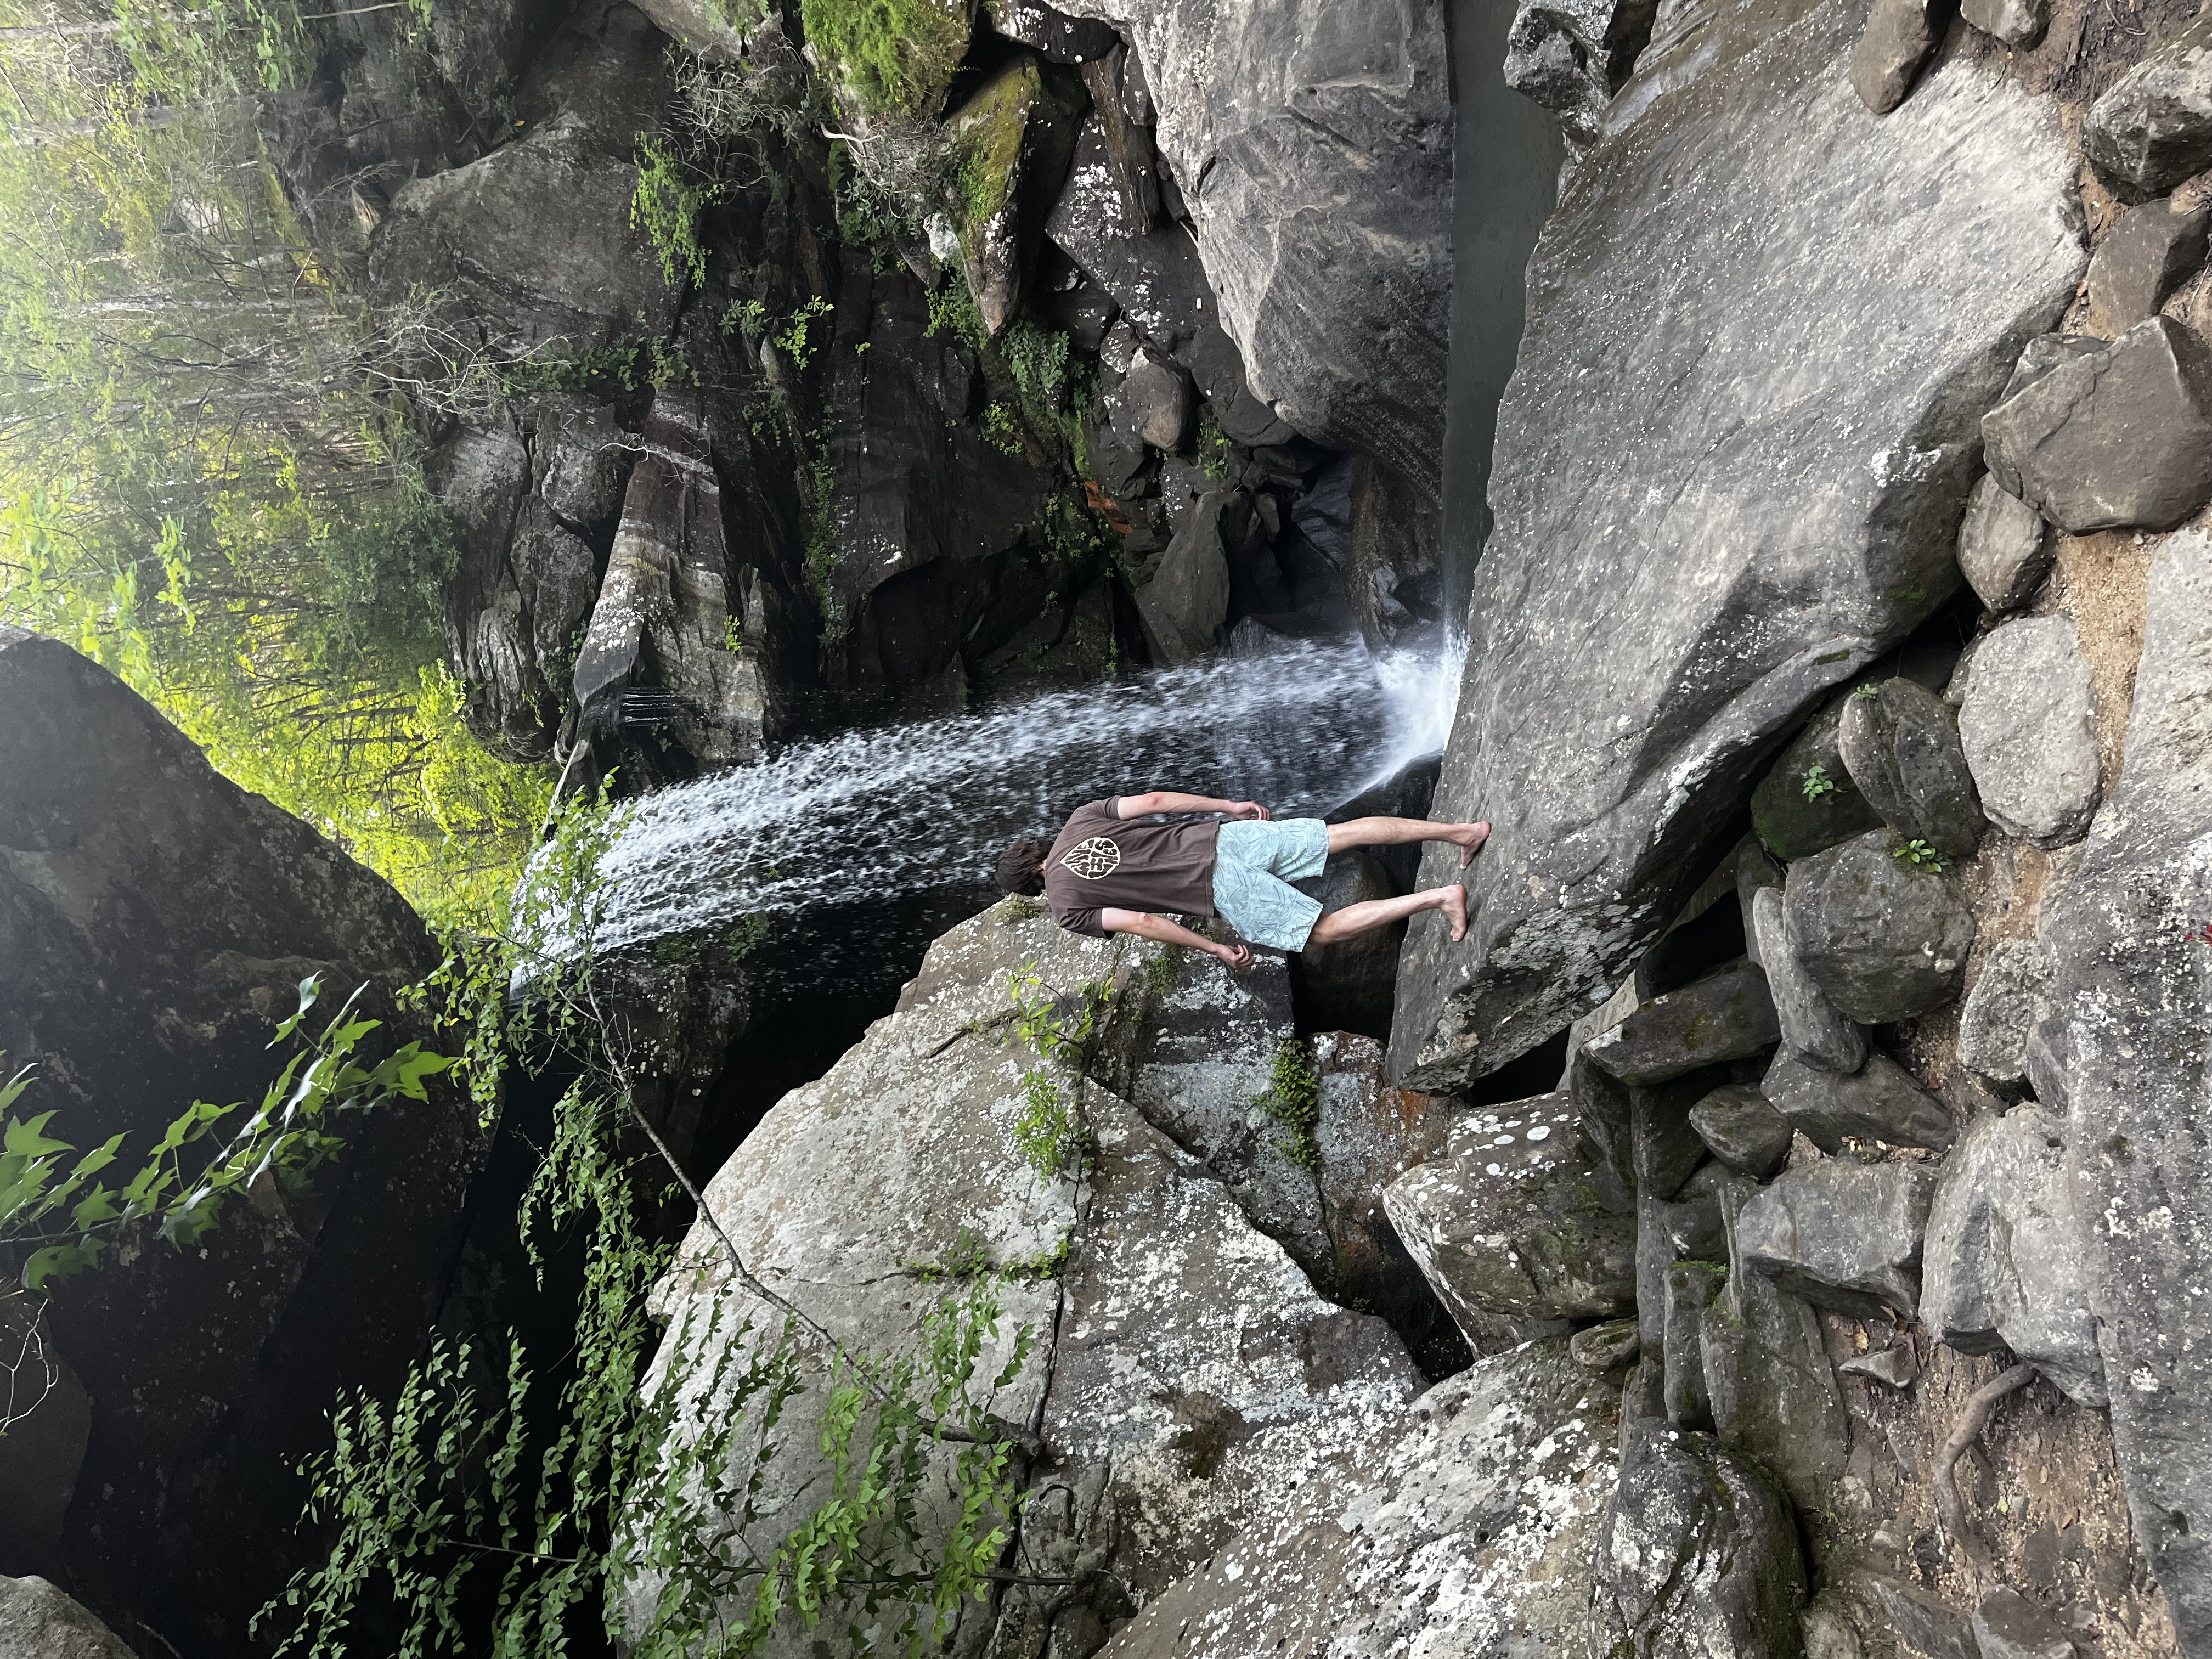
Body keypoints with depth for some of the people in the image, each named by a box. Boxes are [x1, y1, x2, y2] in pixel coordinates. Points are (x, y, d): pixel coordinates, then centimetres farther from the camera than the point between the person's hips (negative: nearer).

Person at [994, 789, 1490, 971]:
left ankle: (1440, 896, -13)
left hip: (1222, 887, -6)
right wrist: (1229, 806, 19)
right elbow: (1153, 799, 10)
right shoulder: (1082, 817, 16)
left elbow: (1141, 923, -10)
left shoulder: (1067, 909, 0)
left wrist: (1217, 949, -5)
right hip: (1227, 836, 6)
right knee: (1341, 834, 11)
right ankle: (1462, 830, 5)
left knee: (1326, 930, 2)